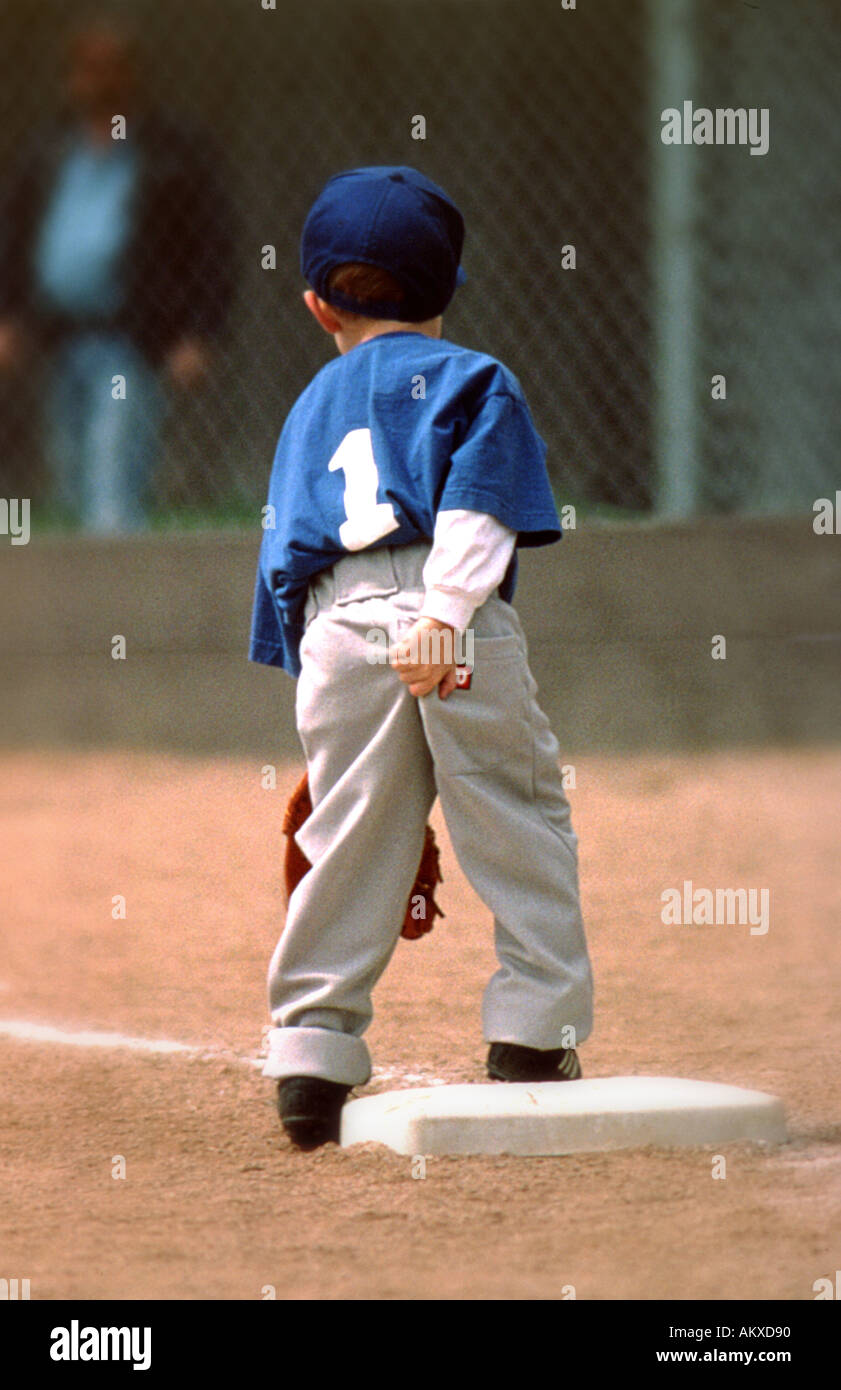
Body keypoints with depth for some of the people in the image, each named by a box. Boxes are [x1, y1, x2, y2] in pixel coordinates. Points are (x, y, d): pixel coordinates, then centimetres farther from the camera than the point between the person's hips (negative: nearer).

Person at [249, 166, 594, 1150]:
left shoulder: (311, 409, 29)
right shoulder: (471, 378, 14)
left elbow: (283, 551, 24)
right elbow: (475, 505, -4)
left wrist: (317, 680, 24)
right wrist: (441, 615, -15)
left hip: (334, 628, 4)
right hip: (461, 635, -4)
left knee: (348, 846, 7)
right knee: (521, 828, 4)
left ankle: (310, 1061, 2)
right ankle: (533, 1037, 0)